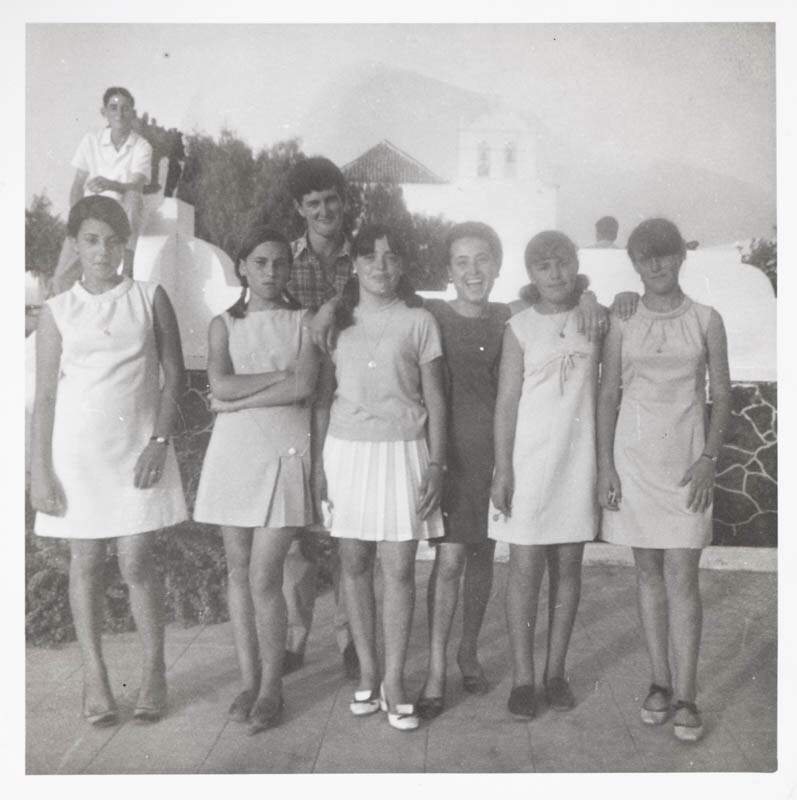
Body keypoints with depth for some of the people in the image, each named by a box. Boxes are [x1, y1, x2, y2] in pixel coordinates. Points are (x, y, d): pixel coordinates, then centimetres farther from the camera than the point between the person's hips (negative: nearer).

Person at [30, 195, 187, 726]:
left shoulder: (150, 298, 3)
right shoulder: (57, 312, 5)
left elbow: (175, 375, 2)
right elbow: (45, 395, 4)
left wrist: (159, 440, -9)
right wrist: (40, 471, -1)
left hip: (138, 446, -1)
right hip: (77, 448, 1)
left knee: (137, 563, -1)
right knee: (87, 563, 8)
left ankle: (155, 672, 16)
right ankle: (95, 675, 21)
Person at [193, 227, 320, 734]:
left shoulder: (304, 321, 4)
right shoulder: (225, 324, 10)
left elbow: (303, 388, -11)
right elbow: (221, 384, -7)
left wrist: (236, 400, -9)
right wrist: (280, 373, -10)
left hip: (284, 454, -3)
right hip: (233, 452, 3)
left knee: (264, 578, -6)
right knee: (239, 572, 7)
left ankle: (272, 687, 10)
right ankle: (249, 680, 21)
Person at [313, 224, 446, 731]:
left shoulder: (419, 321, 3)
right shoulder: (337, 320, 8)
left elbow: (435, 400, 2)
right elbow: (323, 396, 8)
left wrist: (436, 465, -5)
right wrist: (318, 460, 1)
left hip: (402, 451, -2)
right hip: (347, 448, 2)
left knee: (400, 569, -2)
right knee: (355, 564, 6)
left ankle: (394, 681, 10)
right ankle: (368, 673, 20)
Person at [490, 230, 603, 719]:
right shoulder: (520, 327, 0)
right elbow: (507, 401, -2)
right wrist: (502, 470, -6)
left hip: (579, 460, 2)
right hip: (529, 460, -2)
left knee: (568, 567, 9)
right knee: (525, 569, 0)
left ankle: (556, 671, 22)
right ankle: (523, 678, 12)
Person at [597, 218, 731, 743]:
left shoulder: (706, 321, 3)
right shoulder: (622, 324, 5)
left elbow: (722, 396, 4)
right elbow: (608, 395, 6)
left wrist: (709, 457, -8)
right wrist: (605, 464, 0)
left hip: (687, 459, -1)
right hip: (633, 455, 2)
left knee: (682, 576, -3)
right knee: (649, 572, 8)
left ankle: (685, 696, 6)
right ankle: (660, 683, 19)